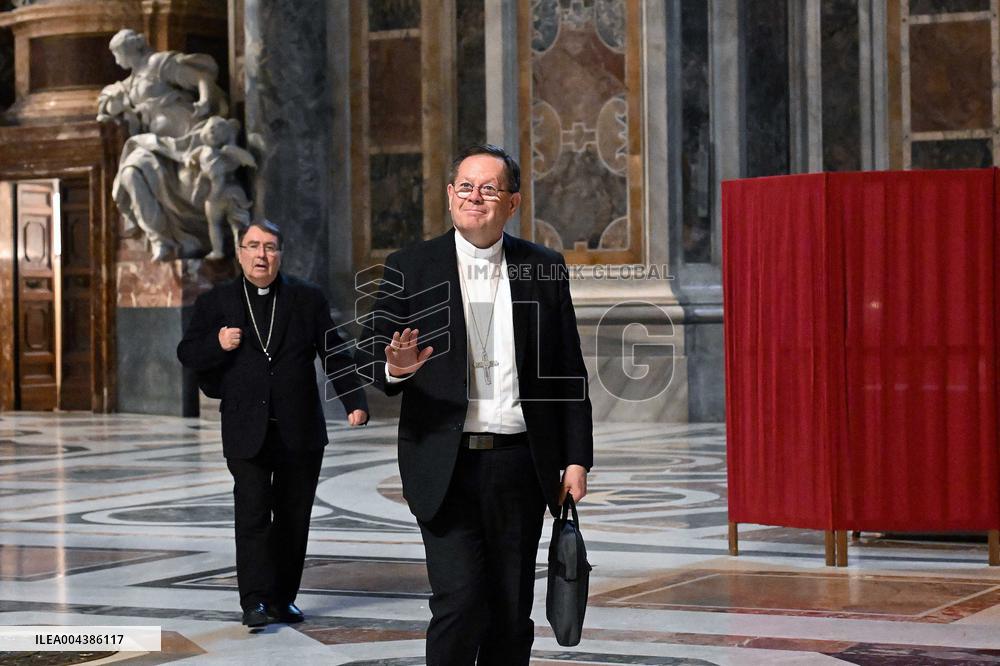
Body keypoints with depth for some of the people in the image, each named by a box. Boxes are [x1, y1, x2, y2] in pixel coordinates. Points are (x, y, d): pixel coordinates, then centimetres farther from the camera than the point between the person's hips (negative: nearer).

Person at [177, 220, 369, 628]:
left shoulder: (308, 299, 7)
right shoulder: (215, 303, 6)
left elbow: (335, 356, 6)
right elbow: (187, 354, 6)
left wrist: (355, 402, -6)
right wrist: (217, 344, -15)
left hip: (300, 432, 2)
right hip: (247, 434, -1)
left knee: (293, 517, 6)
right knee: (252, 514, -9)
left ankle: (283, 598, 15)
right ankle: (254, 602, -8)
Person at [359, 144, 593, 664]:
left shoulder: (545, 269, 7)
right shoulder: (410, 268, 3)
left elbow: (569, 372, 9)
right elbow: (370, 351, 3)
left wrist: (576, 460, 4)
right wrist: (396, 367, -21)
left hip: (519, 465, 2)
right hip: (446, 467, -2)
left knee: (512, 614, 6)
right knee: (460, 602, -13)